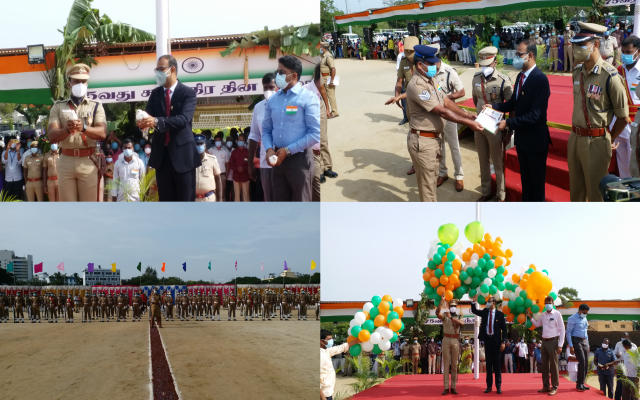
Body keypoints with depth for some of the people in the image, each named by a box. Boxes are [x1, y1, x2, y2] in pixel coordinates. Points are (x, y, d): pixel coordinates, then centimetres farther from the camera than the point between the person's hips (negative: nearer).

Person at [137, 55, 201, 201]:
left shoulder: (188, 93, -5)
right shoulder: (155, 93, 11)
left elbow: (183, 119, -20)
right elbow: (148, 116, 0)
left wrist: (156, 121, -34)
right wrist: (143, 122, -26)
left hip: (182, 154, -4)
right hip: (161, 153, 5)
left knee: (186, 200, 0)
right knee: (166, 201, 8)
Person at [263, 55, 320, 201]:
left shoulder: (308, 99, -7)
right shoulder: (272, 100, 10)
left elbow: (316, 133, -13)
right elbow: (266, 130, 13)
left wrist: (288, 150, -13)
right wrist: (269, 149, -7)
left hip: (299, 159, -5)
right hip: (278, 159, 6)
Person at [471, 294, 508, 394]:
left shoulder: (500, 314, -5)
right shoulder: (484, 312, 7)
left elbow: (504, 329, -5)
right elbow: (474, 311, 9)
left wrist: (503, 342, -11)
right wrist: (473, 302, -10)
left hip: (496, 340, -3)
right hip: (487, 339, 3)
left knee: (497, 363, 2)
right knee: (488, 363, 7)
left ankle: (498, 386, 6)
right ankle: (489, 386, 10)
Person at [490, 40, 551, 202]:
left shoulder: (540, 79, -23)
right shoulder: (520, 76, 5)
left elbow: (535, 115, -27)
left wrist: (508, 123, -25)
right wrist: (494, 107, -3)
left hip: (536, 140, -8)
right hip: (522, 138, 8)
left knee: (537, 182, 7)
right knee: (525, 179, 21)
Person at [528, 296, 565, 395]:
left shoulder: (557, 314, -7)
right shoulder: (543, 315, 10)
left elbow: (562, 330, -8)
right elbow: (537, 324, 26)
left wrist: (560, 345, -12)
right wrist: (530, 317, 9)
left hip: (553, 342, -6)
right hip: (544, 341, 6)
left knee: (553, 365, -3)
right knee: (544, 364, 10)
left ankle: (555, 387, 4)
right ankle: (546, 386, 19)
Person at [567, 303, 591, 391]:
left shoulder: (585, 319, 16)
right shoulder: (572, 319, -8)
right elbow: (568, 332, -10)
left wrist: (587, 344, 18)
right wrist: (571, 346, -16)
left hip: (584, 341, 8)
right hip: (576, 341, -8)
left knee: (586, 363, 3)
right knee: (582, 361, -17)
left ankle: (581, 383, 10)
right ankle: (579, 384, -11)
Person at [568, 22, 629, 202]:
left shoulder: (610, 77, -17)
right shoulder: (577, 73, 5)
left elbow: (623, 118, -11)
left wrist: (607, 140, 1)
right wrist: (576, 134, 16)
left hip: (596, 143, -7)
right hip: (575, 139, 7)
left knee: (596, 195, 3)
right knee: (575, 192, 18)